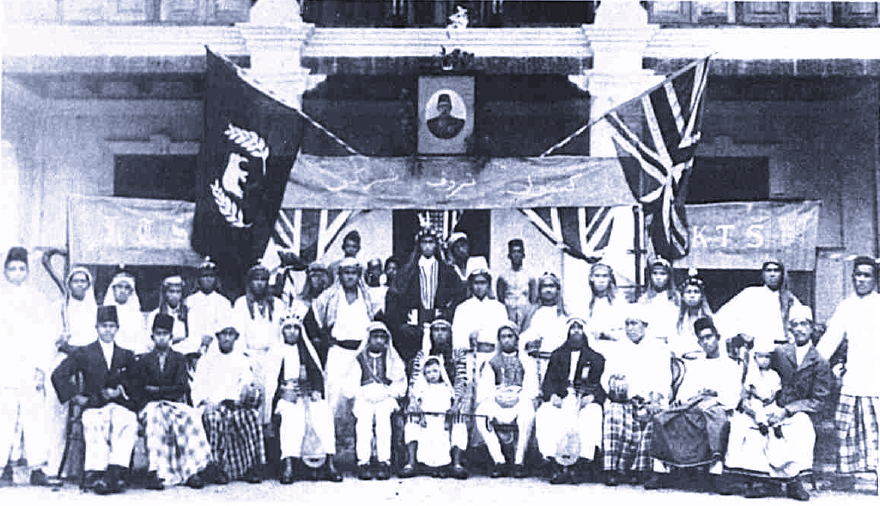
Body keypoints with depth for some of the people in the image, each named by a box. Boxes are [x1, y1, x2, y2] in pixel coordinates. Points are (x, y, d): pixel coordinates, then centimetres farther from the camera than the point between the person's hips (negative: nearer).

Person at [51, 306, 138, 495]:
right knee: (95, 425, -36)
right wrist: (76, 397, -6)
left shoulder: (127, 356, 22)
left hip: (121, 405, 1)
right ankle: (94, 474, -42)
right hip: (94, 408, -1)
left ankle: (115, 472, -42)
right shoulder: (83, 354, 14)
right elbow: (59, 375, 4)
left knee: (127, 422, -34)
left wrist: (120, 390, -4)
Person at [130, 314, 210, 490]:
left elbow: (182, 387, 4)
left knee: (191, 417, -33)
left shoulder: (179, 359, 18)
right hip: (151, 405, -1)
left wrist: (157, 390, -3)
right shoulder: (143, 360, 17)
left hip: (176, 403, 1)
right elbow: (135, 391, 6)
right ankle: (157, 473, -46)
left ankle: (191, 471, -38)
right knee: (155, 418, -37)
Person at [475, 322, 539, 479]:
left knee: (527, 413, -38)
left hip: (519, 404, -2)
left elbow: (531, 389, 1)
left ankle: (519, 461, -30)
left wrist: (519, 402, -20)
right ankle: (499, 462, -27)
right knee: (480, 415, -32)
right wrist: (489, 409, -15)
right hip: (497, 406, 2)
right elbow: (484, 390, 6)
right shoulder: (491, 363, 19)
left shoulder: (527, 361, 14)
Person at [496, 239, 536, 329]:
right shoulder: (503, 276, 7)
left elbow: (534, 300, 6)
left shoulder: (529, 276, 6)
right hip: (507, 316, 0)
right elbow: (500, 299, 6)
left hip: (526, 316, 0)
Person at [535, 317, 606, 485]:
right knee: (544, 414, -32)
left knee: (591, 414, -37)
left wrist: (591, 397, -14)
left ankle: (582, 464, -35)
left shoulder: (596, 358, 16)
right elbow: (549, 381, 12)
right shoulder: (557, 355, 21)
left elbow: (599, 384, 7)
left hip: (586, 401, -1)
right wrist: (553, 395, -9)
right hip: (560, 400, 1)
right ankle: (558, 467, -34)